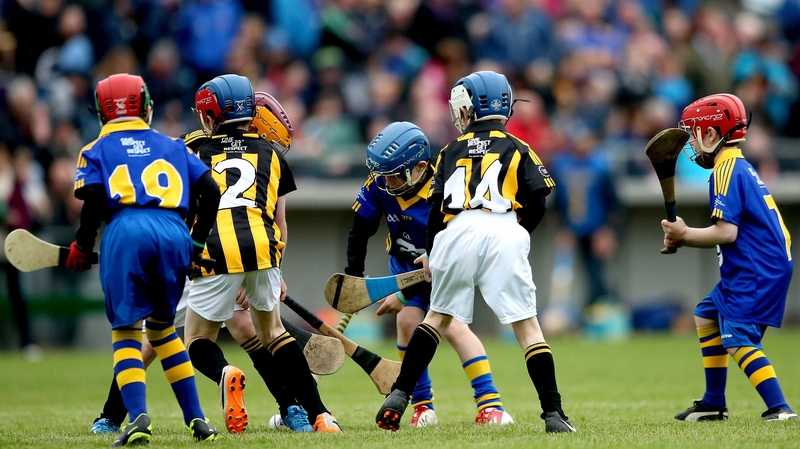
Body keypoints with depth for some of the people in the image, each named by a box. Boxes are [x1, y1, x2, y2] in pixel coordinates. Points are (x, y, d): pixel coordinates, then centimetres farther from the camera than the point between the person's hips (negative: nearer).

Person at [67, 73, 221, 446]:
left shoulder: (96, 151, 17)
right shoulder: (171, 146, 25)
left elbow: (94, 202, 0)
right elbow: (211, 192, 15)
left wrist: (81, 248, 12)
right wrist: (198, 243, 24)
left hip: (127, 233, -3)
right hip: (174, 234, 3)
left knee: (127, 330, 2)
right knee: (162, 327, 19)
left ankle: (138, 416, -19)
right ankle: (196, 418, 14)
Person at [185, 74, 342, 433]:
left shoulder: (197, 155, 21)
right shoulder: (272, 154, 25)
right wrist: (277, 274, 36)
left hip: (215, 251, -2)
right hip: (261, 245, 2)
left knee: (198, 341, 14)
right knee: (272, 332, 22)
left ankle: (225, 373, -22)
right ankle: (318, 414, 11)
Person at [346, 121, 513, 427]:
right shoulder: (379, 184, -20)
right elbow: (360, 230, -4)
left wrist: (405, 296, -26)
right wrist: (353, 276, -8)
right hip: (405, 263, 4)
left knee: (453, 326, -20)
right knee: (408, 322, -14)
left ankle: (491, 405, -23)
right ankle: (423, 407, -2)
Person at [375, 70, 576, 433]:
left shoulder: (452, 151, 19)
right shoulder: (518, 149, 15)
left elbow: (437, 206, 14)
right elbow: (536, 203, 6)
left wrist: (430, 253, 25)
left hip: (457, 232, 2)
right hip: (503, 233, -1)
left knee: (437, 317, 20)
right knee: (526, 324, 0)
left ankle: (399, 395, 12)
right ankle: (553, 413, -7)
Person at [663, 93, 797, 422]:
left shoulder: (726, 172, -14)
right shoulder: (741, 167, 18)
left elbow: (726, 232, -22)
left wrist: (685, 234, -8)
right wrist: (683, 240, 9)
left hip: (756, 272, -11)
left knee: (738, 341, -17)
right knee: (706, 316, 23)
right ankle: (714, 405, 27)